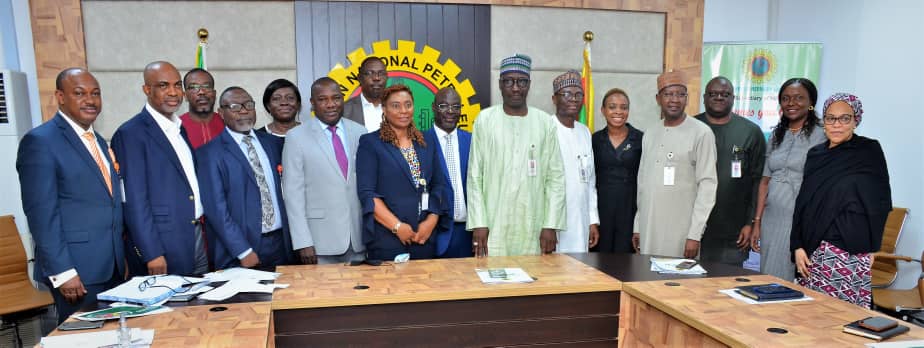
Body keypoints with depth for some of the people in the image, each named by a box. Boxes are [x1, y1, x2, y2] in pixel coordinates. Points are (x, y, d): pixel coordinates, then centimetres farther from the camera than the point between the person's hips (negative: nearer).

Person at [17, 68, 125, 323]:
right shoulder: (40, 141, -10)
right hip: (76, 269, -7)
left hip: (112, 266, 7)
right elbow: (41, 213, -15)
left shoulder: (99, 142, 15)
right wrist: (62, 272, -18)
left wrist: (121, 258, 13)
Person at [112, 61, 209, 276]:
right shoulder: (130, 134, -11)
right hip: (164, 246, -7)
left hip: (197, 236, 7)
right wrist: (152, 254, -17)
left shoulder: (179, 128, 13)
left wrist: (202, 231, 11)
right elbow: (135, 200, -14)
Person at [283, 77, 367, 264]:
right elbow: (293, 192, -5)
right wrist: (303, 242, -10)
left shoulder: (359, 132, 6)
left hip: (359, 239, 3)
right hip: (321, 241, -3)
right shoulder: (296, 137, -3)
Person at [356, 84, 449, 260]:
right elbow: (366, 192, -9)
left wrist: (431, 221, -5)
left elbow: (439, 185, 10)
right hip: (386, 238, -4)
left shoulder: (426, 144, 12)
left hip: (424, 237, 4)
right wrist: (397, 226, -15)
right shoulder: (370, 143, -2)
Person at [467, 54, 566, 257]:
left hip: (534, 227, 1)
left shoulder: (546, 123, 5)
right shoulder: (485, 120, 2)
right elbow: (475, 177, 2)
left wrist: (551, 226, -3)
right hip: (493, 226, -1)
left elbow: (555, 177, 3)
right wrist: (478, 224, -5)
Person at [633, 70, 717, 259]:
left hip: (681, 231, -5)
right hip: (648, 229, 5)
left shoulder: (701, 133, -6)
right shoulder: (650, 135, 12)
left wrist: (695, 234, -15)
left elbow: (707, 185, -10)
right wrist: (637, 226, 11)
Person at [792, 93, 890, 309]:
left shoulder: (869, 152, 0)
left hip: (849, 251, -4)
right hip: (813, 249, 4)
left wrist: (871, 248, -3)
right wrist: (798, 246, 4)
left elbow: (879, 204, -1)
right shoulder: (816, 154, 12)